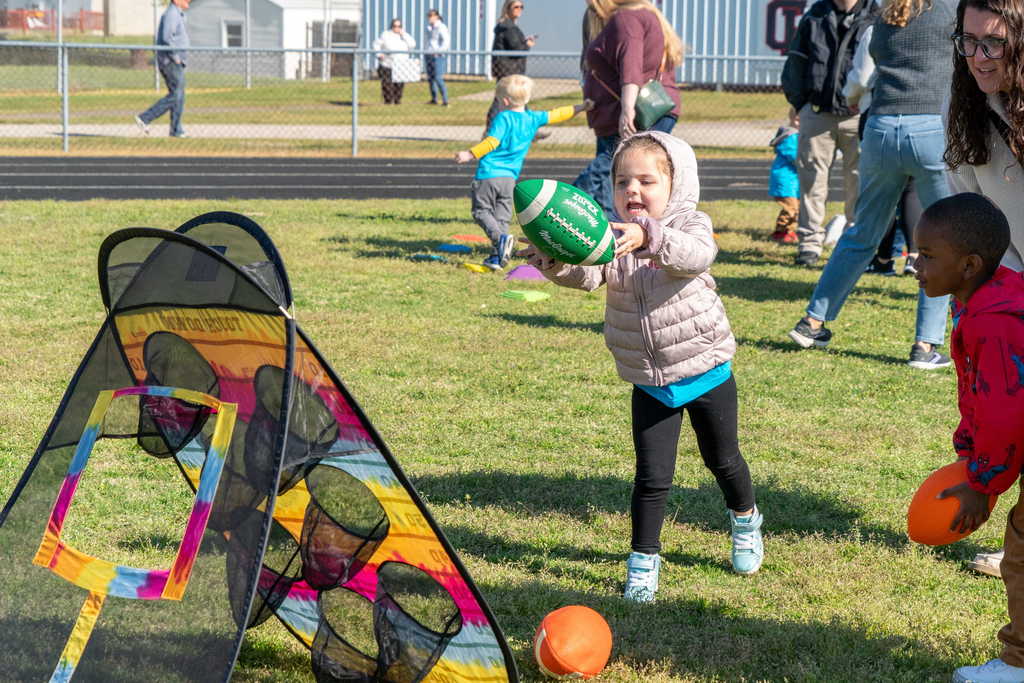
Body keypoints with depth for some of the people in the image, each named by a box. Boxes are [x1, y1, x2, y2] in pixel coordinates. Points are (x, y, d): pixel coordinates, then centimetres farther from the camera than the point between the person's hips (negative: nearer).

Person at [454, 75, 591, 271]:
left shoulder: (503, 118, -6)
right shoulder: (533, 118, 11)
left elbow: (492, 142, -17)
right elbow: (555, 115, 23)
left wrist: (470, 154, -16)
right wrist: (579, 108, 35)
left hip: (488, 174, -5)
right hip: (510, 177, 5)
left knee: (482, 211, 2)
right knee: (502, 217, 11)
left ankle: (500, 238, -22)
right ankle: (497, 257, 5)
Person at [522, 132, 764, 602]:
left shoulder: (689, 224, -13)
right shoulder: (610, 233, -4)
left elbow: (697, 255, -36)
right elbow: (587, 273, -22)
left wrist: (650, 238, -55)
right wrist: (556, 262, -45)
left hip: (706, 371, -1)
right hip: (649, 383, 1)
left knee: (722, 459, 18)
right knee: (652, 476, -1)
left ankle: (746, 520, 45)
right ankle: (643, 561, 11)